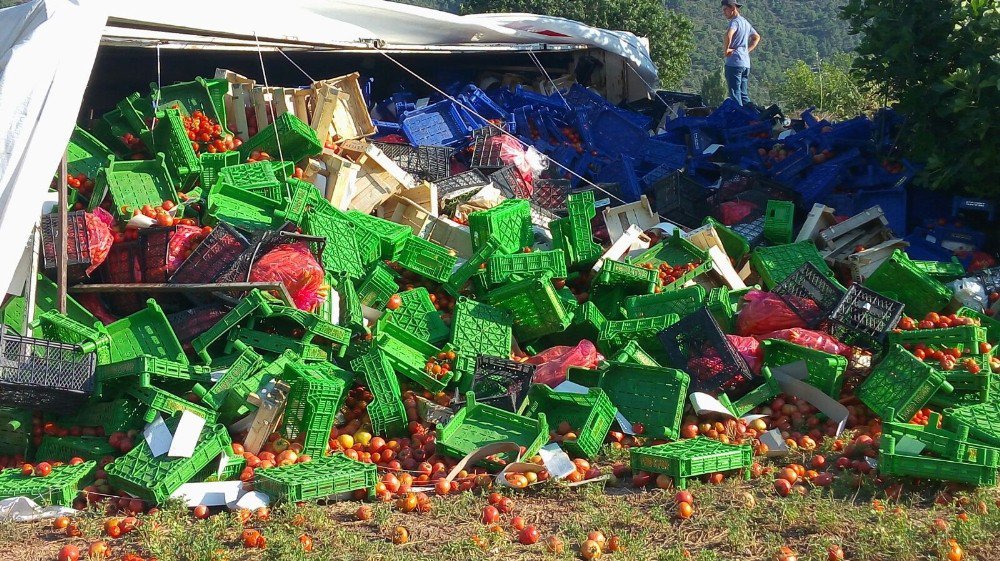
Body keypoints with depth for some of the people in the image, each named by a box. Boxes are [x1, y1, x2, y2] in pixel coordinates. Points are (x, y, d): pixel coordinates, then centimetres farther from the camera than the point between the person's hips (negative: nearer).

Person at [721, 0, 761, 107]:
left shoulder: (735, 21, -9)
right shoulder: (745, 22, 19)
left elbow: (729, 34, -31)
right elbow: (757, 37, 31)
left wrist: (726, 49, -18)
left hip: (734, 62, -9)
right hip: (746, 63, 9)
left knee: (735, 93, -8)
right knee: (744, 94, 11)